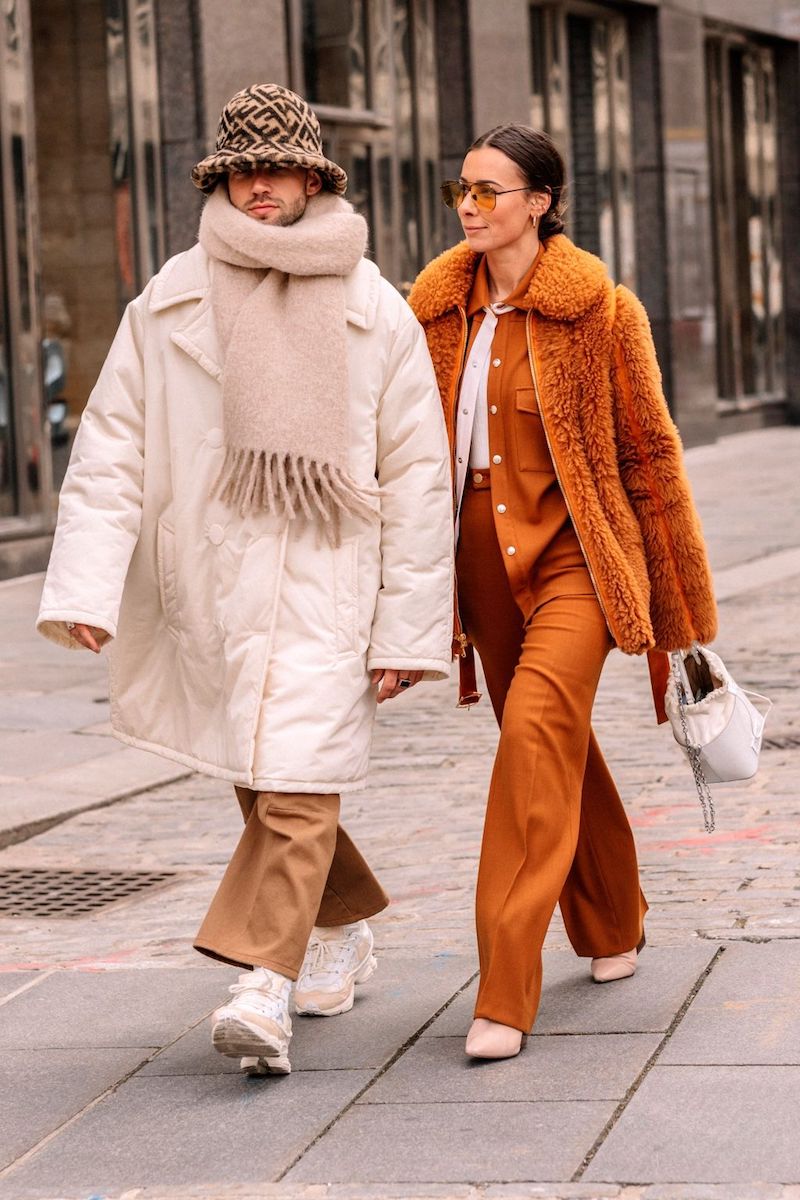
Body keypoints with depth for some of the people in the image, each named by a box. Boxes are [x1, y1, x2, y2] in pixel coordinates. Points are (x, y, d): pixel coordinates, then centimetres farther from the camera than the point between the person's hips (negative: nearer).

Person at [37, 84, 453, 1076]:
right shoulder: (169, 303, 3)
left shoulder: (375, 313, 1)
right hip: (206, 584, 3)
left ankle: (263, 989, -17)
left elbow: (417, 478, 2)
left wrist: (410, 626, -2)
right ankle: (343, 931, 37)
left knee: (297, 784, -15)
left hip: (324, 583, -2)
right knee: (259, 781, 14)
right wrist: (86, 584, -12)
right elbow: (112, 446, 0)